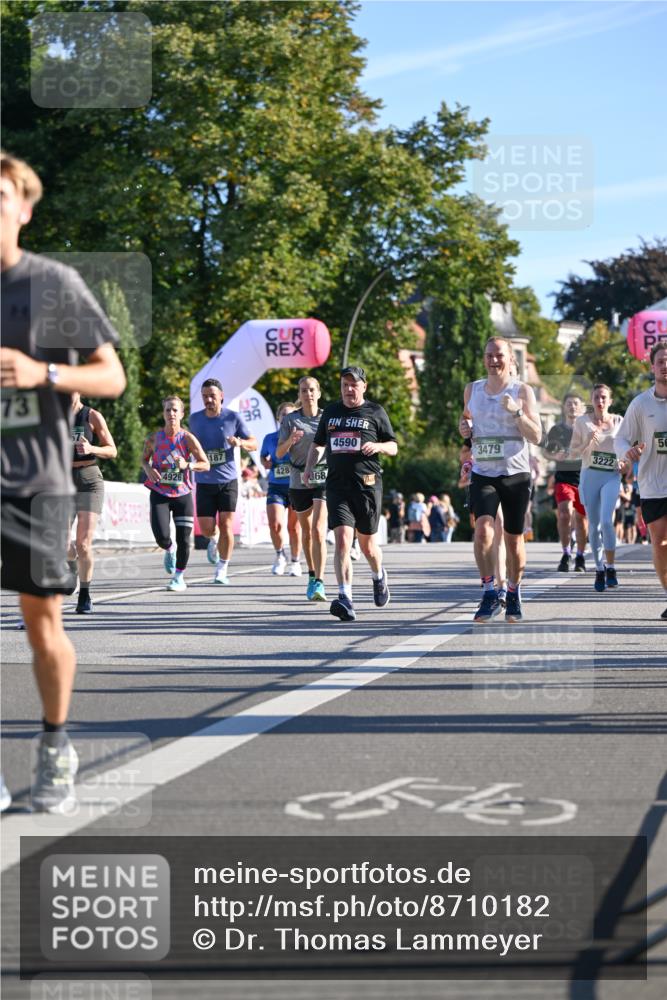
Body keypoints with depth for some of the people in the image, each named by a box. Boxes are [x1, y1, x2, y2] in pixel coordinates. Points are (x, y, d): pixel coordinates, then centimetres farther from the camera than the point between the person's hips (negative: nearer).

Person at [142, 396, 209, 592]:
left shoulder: (187, 438, -8)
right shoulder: (154, 438, -4)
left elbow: (205, 464, -5)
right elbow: (144, 459, 13)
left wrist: (188, 465, -24)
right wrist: (148, 469, -10)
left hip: (182, 494, 0)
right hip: (159, 494, 0)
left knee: (184, 539, -1)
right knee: (162, 537, -14)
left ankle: (179, 577, 18)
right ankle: (169, 550, 24)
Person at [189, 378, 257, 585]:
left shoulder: (233, 417, -4)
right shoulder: (195, 419, 4)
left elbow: (253, 444, 1)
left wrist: (240, 442, -20)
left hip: (228, 480, -2)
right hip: (204, 481, 2)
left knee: (226, 526, -9)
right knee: (206, 528, -3)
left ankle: (222, 569, 3)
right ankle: (214, 540, 34)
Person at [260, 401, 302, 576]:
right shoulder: (269, 438, 7)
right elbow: (263, 457, 21)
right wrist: (266, 462, -1)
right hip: (276, 487, 1)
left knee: (294, 527, 5)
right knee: (275, 524, -12)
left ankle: (295, 562, 22)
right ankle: (280, 555, 15)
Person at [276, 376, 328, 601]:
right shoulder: (290, 419, 2)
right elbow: (279, 453, -2)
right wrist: (290, 441, -21)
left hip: (324, 479, -2)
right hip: (299, 481, 2)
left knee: (318, 531, -16)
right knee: (307, 531, 14)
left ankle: (319, 583, -20)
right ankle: (312, 575, 33)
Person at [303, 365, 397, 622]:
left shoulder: (375, 412, 5)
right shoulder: (330, 412, 14)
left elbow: (393, 447, 9)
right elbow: (317, 444, 24)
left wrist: (378, 446, -13)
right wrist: (310, 466, 7)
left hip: (367, 485, -2)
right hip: (337, 485, 2)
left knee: (367, 543, 9)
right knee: (342, 540, -15)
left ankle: (379, 577, 42)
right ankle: (345, 599, -21)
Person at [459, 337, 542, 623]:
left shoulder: (523, 391, -1)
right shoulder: (472, 389, 9)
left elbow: (537, 436, -5)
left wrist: (517, 412, -20)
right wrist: (464, 425, 4)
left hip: (516, 474, -1)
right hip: (483, 474, 2)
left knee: (513, 538, 7)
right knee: (483, 528, -21)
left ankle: (513, 593, 27)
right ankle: (489, 593, -17)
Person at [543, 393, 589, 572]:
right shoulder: (557, 429, 4)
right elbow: (546, 450, 13)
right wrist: (556, 456, -8)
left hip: (584, 476, 0)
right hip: (564, 476, 0)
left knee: (581, 517, 7)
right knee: (565, 512, -20)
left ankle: (580, 557, 23)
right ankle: (566, 554, -9)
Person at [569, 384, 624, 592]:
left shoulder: (618, 421, 4)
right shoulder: (582, 422, 2)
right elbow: (573, 452, 5)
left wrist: (623, 461, -4)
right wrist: (587, 442, -13)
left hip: (611, 476, -1)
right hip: (589, 475, 1)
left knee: (606, 520, -18)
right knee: (594, 525, 4)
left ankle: (610, 568, -8)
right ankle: (599, 570, 16)